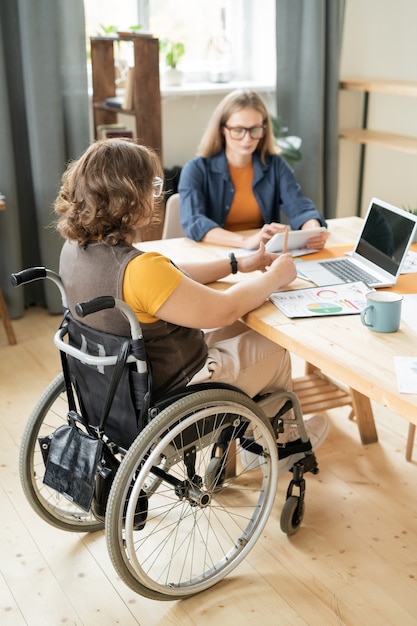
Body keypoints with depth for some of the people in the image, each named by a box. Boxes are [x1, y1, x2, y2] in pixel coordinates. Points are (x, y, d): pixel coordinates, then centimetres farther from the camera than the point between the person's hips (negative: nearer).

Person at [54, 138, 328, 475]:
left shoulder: (75, 249, -6)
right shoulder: (138, 269, -35)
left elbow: (173, 277, 5)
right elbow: (225, 309, -24)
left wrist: (238, 264, 6)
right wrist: (275, 276, -6)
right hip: (170, 397, -8)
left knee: (243, 331, 25)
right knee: (274, 348, 15)